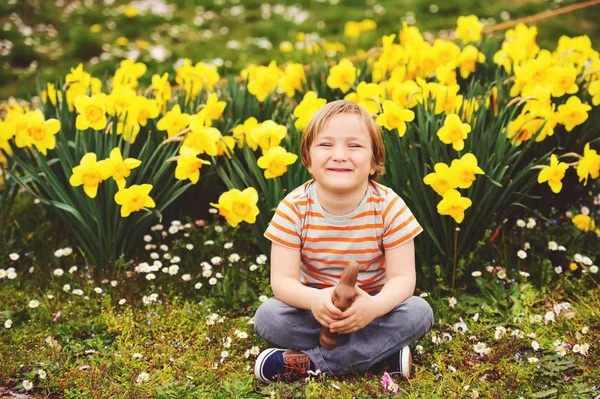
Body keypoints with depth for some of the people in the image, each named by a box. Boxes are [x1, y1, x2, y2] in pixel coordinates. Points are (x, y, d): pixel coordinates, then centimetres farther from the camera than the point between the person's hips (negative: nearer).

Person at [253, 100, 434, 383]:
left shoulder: (390, 207, -18)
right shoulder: (293, 208, -17)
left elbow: (402, 278, -17)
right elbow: (282, 280, -19)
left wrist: (375, 306, -40)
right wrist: (314, 300, -42)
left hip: (373, 306, 0)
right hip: (316, 306, 0)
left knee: (420, 312, -27)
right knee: (267, 316, -27)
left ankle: (310, 362, -25)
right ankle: (383, 350, -22)